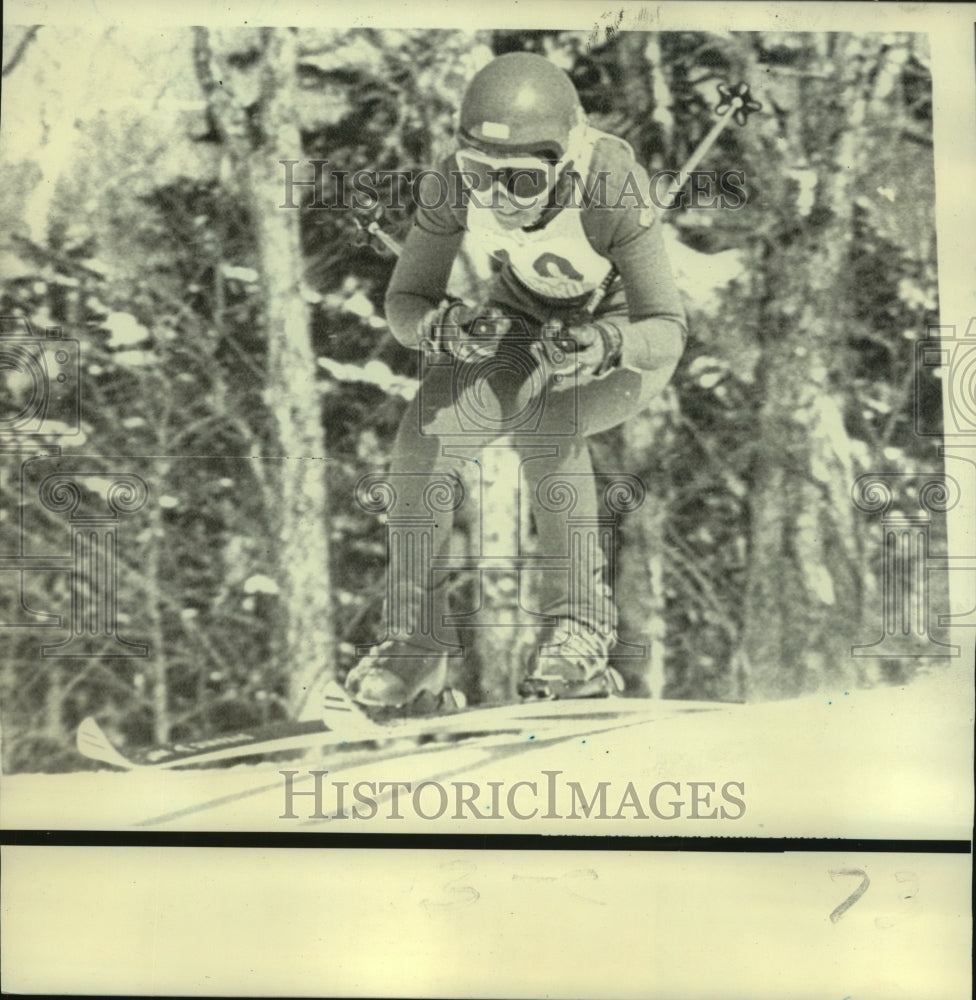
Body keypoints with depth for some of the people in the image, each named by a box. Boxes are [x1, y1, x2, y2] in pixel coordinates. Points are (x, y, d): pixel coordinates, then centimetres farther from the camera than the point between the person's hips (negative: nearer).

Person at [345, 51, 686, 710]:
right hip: (522, 318, 4)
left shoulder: (610, 187, -34)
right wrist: (444, 327, -38)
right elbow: (404, 303, -15)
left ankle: (581, 622, -17)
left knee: (544, 421, -35)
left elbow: (667, 330, -28)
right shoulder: (453, 186, -23)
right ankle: (415, 638, -4)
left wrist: (602, 345, -50)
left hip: (625, 333, -4)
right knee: (428, 431, -19)